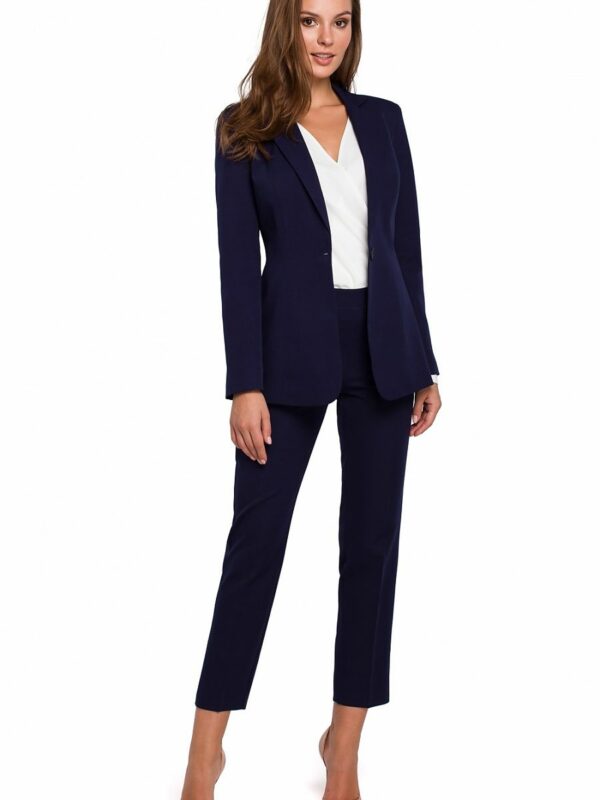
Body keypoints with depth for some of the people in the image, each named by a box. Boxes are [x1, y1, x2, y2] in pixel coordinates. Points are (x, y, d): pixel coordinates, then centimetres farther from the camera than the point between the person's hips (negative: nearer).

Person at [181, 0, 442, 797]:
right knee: (256, 536, 0)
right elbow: (238, 262, -5)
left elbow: (405, 246, 10)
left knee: (372, 538, 6)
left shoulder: (383, 119, 10)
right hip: (292, 350, -3)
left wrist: (423, 365, 7)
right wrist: (245, 383, -11)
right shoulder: (244, 127, 1)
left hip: (381, 348, 4)